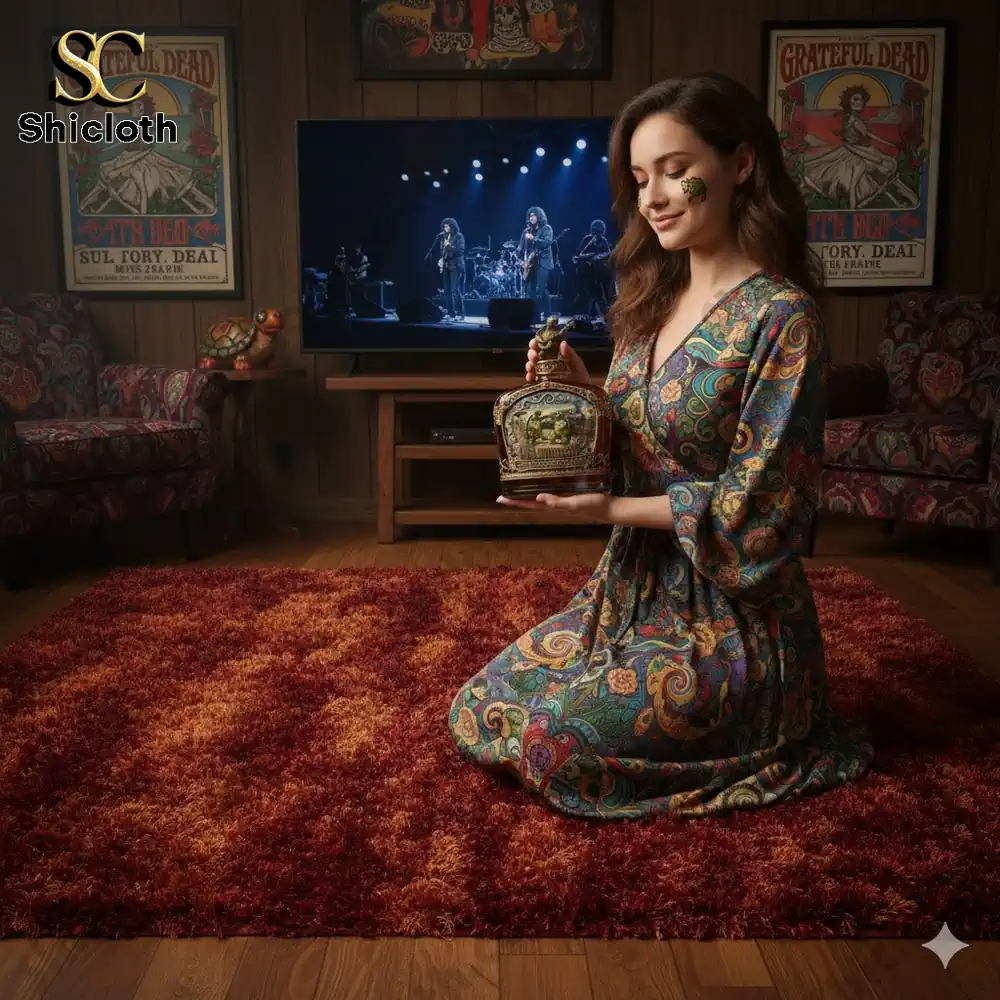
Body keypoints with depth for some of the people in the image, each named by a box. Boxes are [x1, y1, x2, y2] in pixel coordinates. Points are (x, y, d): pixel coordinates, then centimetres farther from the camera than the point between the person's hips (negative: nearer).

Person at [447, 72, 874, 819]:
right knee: (476, 713, 3)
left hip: (731, 618, -7)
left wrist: (610, 509, -17)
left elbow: (756, 507, -19)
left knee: (548, 740, -19)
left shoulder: (781, 317, -18)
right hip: (633, 588, 8)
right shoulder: (655, 298, 5)